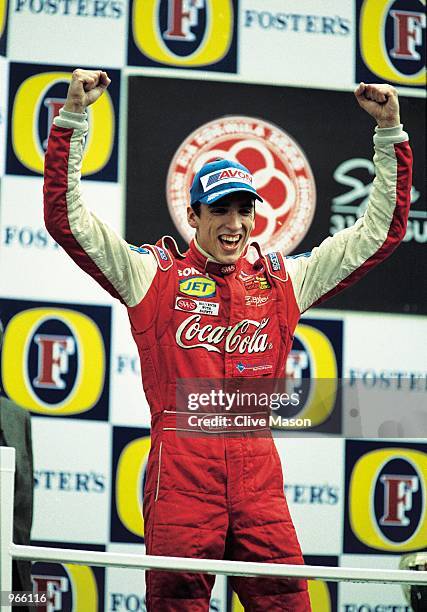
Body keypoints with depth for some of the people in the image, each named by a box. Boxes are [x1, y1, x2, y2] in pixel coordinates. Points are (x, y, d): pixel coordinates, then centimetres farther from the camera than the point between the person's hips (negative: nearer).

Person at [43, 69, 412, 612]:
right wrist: (73, 118, -3)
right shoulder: (155, 275, 10)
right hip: (181, 461, -2)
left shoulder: (283, 281, 17)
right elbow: (67, 217, 4)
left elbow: (381, 229, 21)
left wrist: (389, 133, 15)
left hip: (257, 467, 2)